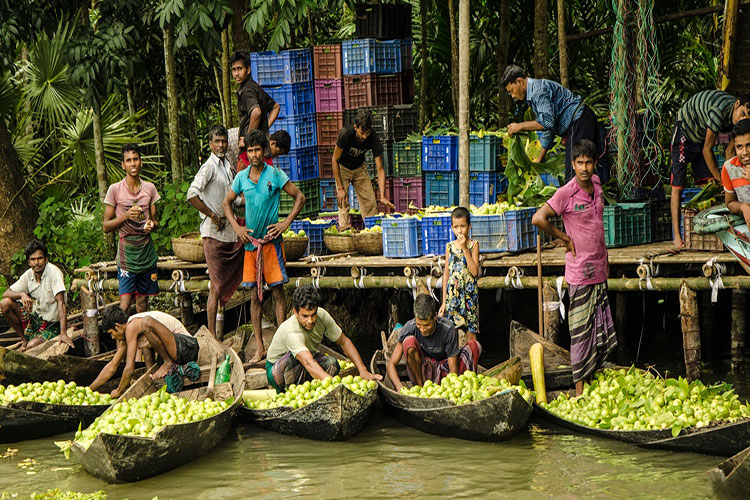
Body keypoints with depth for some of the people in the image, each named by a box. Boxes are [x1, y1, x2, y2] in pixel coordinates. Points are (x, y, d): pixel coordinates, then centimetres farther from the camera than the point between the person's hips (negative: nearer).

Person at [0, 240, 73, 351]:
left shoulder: (54, 272, -21)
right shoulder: (28, 275, -4)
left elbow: (60, 302, -28)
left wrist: (63, 333, -36)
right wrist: (22, 294, -28)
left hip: (51, 324, -6)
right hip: (36, 316, 6)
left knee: (30, 347, -28)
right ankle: (24, 339, 3)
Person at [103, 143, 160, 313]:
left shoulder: (149, 188, 7)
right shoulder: (115, 190, -3)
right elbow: (106, 226, -2)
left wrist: (152, 224, -7)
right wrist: (126, 216, -18)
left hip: (147, 249, 4)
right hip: (126, 250, -4)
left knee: (142, 301, 7)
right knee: (125, 302, -13)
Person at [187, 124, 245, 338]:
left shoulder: (229, 168, 16)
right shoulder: (209, 167, -11)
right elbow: (192, 195, -24)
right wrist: (213, 215, -18)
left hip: (230, 231, 8)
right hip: (214, 232, -8)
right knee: (217, 285, -6)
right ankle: (212, 335, -3)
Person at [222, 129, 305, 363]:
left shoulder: (275, 174, -3)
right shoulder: (242, 177, 7)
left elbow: (300, 197, 0)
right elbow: (226, 202, 20)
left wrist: (285, 223, -7)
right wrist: (237, 227, 7)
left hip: (271, 240, -3)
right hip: (250, 241, 3)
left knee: (277, 293, -2)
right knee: (255, 295, 5)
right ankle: (259, 348, 8)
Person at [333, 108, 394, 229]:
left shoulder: (374, 139, -27)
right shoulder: (345, 134, -34)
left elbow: (380, 169, -22)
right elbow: (335, 160, -22)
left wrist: (382, 196, -32)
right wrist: (340, 188, -25)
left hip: (359, 168, 3)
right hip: (342, 168, -3)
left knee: (370, 201, -4)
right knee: (343, 201, -16)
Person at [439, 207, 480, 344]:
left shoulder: (473, 245, -1)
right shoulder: (450, 246, 8)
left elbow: (475, 271, -13)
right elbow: (446, 274, 10)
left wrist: (465, 249, -16)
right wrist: (444, 301, 7)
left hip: (469, 294, -3)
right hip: (452, 294, 3)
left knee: (470, 334, -2)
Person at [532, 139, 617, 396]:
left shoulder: (597, 184, 7)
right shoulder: (566, 193, -14)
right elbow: (539, 219, -24)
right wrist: (565, 239, -14)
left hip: (599, 271, 7)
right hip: (580, 273, -7)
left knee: (600, 329, 11)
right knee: (581, 331, -2)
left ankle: (590, 382, 20)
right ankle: (580, 389, 5)